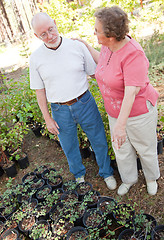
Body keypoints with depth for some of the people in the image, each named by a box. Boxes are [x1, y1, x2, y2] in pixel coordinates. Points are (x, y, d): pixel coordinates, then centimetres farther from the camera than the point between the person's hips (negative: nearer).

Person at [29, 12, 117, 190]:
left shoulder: (77, 46, -7)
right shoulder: (36, 58, -6)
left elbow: (95, 73, 2)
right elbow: (40, 91, 1)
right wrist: (47, 119, 0)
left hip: (85, 103, 0)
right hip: (60, 110, 1)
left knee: (99, 141, 14)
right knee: (70, 148, 18)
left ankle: (106, 172, 41)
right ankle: (79, 174, 47)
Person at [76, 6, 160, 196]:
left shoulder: (133, 55, -29)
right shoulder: (108, 45, -5)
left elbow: (131, 92, -33)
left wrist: (121, 125, -35)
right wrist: (86, 46, 15)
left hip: (138, 111, -6)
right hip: (116, 111, 7)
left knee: (146, 149, 18)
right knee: (122, 150, 20)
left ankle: (151, 177, 49)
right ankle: (129, 178, 48)